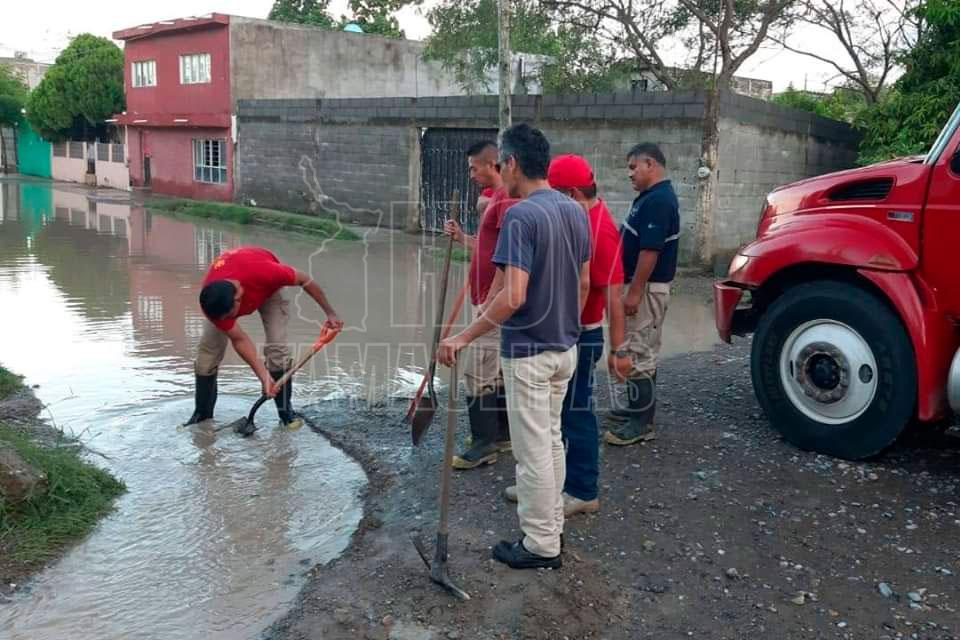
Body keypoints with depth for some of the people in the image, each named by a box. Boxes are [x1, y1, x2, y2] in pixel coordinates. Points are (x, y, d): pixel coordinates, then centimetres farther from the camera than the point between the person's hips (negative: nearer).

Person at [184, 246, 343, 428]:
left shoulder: (262, 271, -46)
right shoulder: (212, 303, -37)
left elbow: (304, 280, -27)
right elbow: (239, 339, -25)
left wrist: (330, 313, -19)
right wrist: (264, 376, -29)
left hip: (267, 289, -1)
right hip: (221, 295, 1)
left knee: (277, 348, -16)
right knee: (208, 349, -8)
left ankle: (286, 410, -2)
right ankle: (202, 413, 8)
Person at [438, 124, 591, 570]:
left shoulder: (521, 216, -21)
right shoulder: (575, 211, 5)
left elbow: (514, 296, -27)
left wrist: (464, 337, -21)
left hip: (528, 352, -8)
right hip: (564, 348, 9)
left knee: (533, 450, 3)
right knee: (551, 441, 20)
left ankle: (541, 546, 15)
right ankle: (550, 526, 33)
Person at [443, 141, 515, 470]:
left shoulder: (506, 200, -18)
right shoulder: (495, 199, 15)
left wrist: (490, 302, -23)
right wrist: (461, 237, 12)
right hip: (492, 301, 11)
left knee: (477, 373, -6)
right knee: (498, 370, 16)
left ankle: (484, 444, 2)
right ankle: (502, 434, 25)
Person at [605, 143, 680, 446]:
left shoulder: (658, 200, -20)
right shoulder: (652, 197, 14)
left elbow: (650, 251, -24)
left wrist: (634, 292, -23)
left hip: (647, 288, -11)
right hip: (643, 285, 11)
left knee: (637, 355, -7)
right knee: (641, 352, 17)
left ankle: (642, 423, -1)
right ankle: (640, 408, 27)